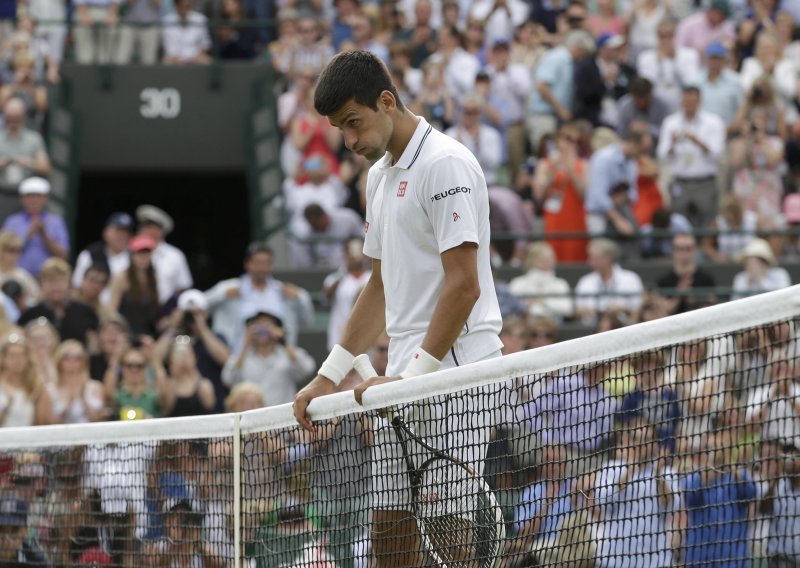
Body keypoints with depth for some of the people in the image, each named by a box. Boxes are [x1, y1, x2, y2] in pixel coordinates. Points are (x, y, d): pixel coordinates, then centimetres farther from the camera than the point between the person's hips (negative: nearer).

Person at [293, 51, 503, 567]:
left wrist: (415, 376, -18)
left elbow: (464, 285, -17)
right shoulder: (380, 175, 18)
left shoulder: (446, 164, -10)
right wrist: (329, 377, 20)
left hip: (452, 370, -9)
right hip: (404, 376, 9)